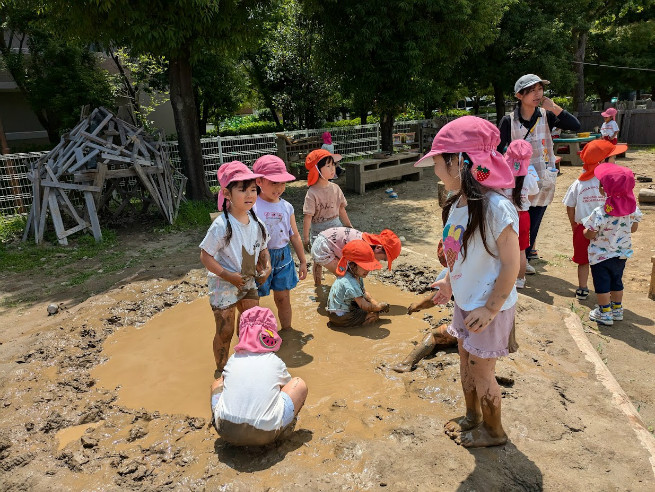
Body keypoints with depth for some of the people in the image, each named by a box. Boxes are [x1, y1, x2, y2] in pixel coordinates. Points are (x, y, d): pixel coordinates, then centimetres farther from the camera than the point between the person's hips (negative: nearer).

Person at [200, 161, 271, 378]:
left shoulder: (256, 222, -5)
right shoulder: (222, 226, -24)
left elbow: (262, 248, 10)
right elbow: (205, 256, -20)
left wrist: (266, 267, -6)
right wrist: (228, 275, -25)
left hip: (248, 283, 6)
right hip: (224, 286, -6)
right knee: (225, 331, 5)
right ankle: (221, 369, 28)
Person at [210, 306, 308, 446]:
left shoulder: (233, 359, 12)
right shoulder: (276, 362, 8)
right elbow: (288, 386, 28)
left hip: (226, 433, 3)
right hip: (264, 436, -2)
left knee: (218, 383, 29)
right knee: (300, 384, 15)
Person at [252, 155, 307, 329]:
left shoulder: (286, 207, 4)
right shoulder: (252, 206, -12)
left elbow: (294, 236, 11)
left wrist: (303, 261, 14)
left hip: (283, 256, 4)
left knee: (283, 298, 15)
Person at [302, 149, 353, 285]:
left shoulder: (335, 188, 0)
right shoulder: (312, 193, -18)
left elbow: (341, 209, 10)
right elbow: (308, 217, -17)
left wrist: (349, 226, 15)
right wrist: (305, 237, -17)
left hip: (336, 227, 5)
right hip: (319, 231, -5)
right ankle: (317, 285, 30)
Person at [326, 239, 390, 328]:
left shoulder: (357, 276, 2)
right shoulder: (350, 283, -31)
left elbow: (364, 293, 12)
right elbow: (364, 306, -26)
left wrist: (376, 304, -2)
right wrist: (381, 306, -12)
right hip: (340, 317, -10)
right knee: (374, 315, -11)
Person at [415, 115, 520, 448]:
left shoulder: (495, 207, -27)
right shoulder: (457, 204, -2)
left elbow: (511, 264, -22)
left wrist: (490, 309, -21)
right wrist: (449, 282, 17)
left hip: (488, 309, -7)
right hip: (464, 302, 8)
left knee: (481, 373, 11)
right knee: (466, 363, 23)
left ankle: (493, 431, 37)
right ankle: (472, 417, 47)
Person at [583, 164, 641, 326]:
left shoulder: (600, 213, -29)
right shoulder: (633, 208, -11)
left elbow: (589, 235, -21)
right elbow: (634, 228, 3)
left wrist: (585, 230, 0)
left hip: (601, 255, -6)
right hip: (622, 253, 6)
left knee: (602, 284, 8)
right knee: (617, 281, 22)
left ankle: (604, 314, 18)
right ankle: (617, 309, 35)